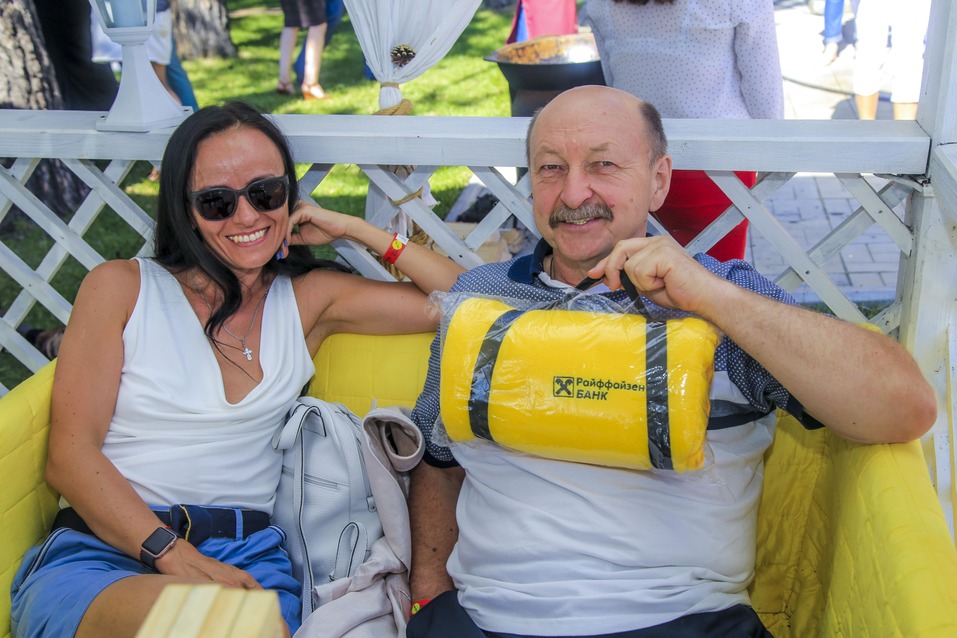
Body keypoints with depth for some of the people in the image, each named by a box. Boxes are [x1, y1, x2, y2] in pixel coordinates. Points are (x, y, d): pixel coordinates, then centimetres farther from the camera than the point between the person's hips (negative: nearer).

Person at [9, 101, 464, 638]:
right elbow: (69, 455, 0)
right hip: (103, 547, -1)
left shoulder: (309, 300, 14)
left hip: (246, 552, 2)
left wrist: (352, 228, 8)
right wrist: (173, 554, -15)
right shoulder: (122, 287, 8)